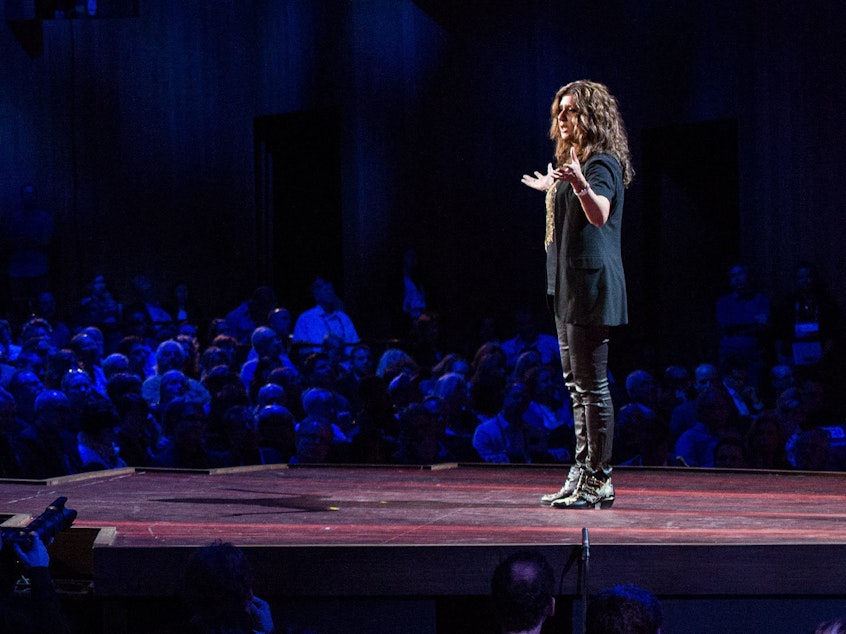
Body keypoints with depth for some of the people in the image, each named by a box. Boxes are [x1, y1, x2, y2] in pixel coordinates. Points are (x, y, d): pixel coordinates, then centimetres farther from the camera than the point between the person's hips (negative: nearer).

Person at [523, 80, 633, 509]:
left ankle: (599, 481, -6)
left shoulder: (601, 164, -11)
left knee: (592, 384, -9)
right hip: (568, 286, 11)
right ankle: (582, 473, 17)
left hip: (592, 284, -11)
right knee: (576, 383, 12)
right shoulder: (573, 163, 19)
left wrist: (580, 185, -47)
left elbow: (599, 215, -29)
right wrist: (553, 189, 47)